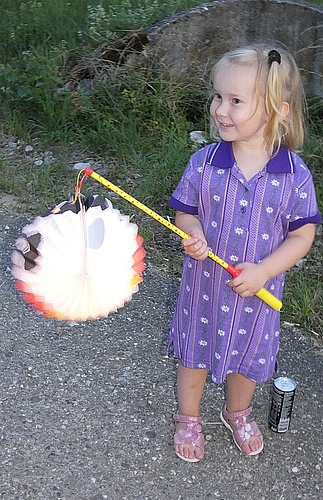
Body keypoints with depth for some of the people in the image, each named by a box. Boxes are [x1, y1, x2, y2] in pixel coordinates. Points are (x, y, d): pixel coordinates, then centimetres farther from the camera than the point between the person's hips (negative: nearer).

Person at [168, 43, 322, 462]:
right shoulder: (203, 163, -14)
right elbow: (185, 212, -1)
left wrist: (262, 271, -21)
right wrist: (192, 233, -24)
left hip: (257, 288, 0)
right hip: (204, 283, 1)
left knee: (248, 356, 22)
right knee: (195, 352, 19)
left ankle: (238, 413, 53)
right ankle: (188, 419, 46)